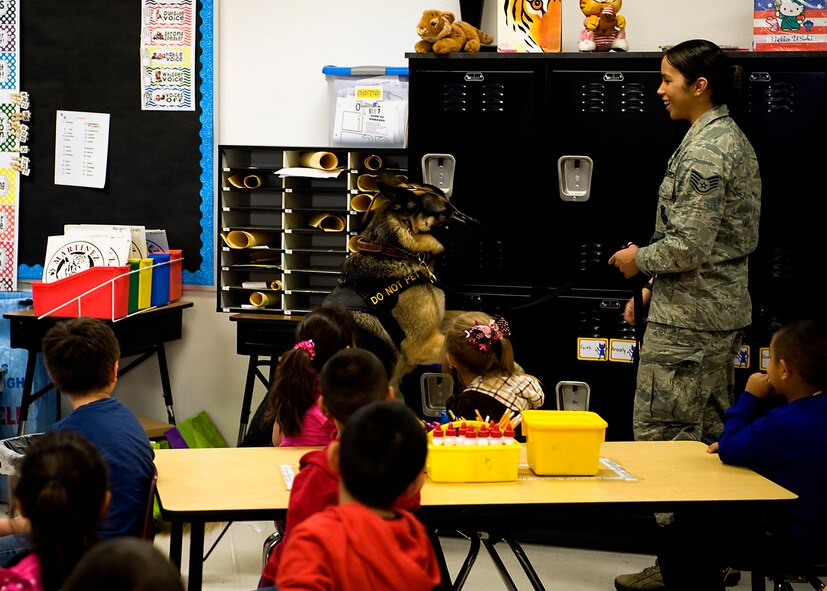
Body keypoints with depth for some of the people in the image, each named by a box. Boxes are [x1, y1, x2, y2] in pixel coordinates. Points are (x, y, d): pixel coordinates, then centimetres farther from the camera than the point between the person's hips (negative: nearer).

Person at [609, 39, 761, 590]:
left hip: (687, 322, -10)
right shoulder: (733, 139, 14)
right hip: (724, 312, 10)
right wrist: (654, 287, 18)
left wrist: (639, 259, -6)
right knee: (710, 436, 15)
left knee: (660, 438, -5)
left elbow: (688, 247, -24)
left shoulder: (703, 150, -18)